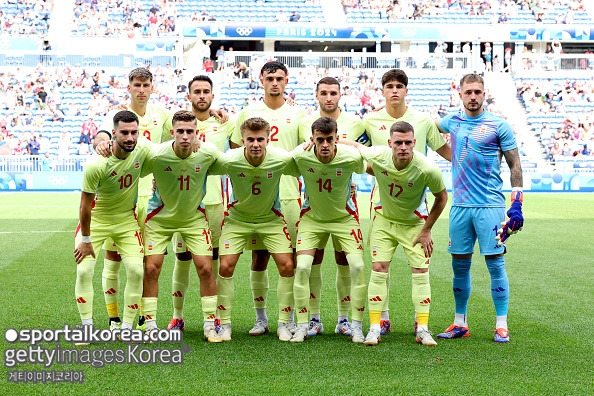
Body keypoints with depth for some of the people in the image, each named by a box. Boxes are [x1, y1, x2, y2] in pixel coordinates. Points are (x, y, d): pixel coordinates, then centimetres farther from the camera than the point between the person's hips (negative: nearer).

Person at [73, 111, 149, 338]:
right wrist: (86, 240, -13)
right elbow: (85, 205, -19)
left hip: (127, 220, 3)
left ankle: (127, 328, 5)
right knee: (84, 271, -11)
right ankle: (87, 327, 4)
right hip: (96, 220, -3)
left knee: (136, 271, -7)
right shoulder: (96, 165, -29)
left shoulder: (142, 150, -18)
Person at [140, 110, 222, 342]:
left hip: (194, 216, 1)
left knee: (205, 268, -6)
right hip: (160, 217, -1)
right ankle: (150, 326, 7)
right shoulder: (156, 155, -25)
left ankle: (210, 326, 7)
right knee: (151, 268, -8)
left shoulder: (208, 153, -19)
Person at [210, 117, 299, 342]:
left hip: (271, 219, 1)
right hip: (237, 218, 0)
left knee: (287, 266, -10)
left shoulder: (281, 159, -23)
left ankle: (283, 324, 5)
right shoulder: (229, 160, -25)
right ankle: (224, 325, 6)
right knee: (225, 267, -10)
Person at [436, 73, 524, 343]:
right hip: (460, 206, 4)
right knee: (459, 264, 8)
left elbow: (514, 165, 0)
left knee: (495, 263, -3)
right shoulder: (452, 121, 9)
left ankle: (501, 325, 5)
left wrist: (516, 204, -6)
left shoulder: (499, 125, -2)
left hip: (490, 206, -4)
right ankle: (460, 324, 18)